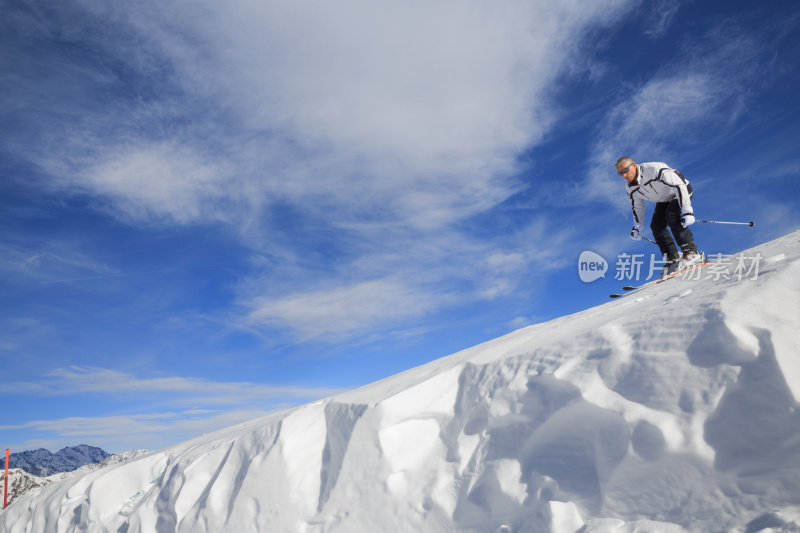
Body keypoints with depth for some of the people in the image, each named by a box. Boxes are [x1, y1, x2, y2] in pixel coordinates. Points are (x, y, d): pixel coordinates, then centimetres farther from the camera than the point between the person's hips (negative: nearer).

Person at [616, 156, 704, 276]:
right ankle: (673, 259, -3)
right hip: (664, 200, 7)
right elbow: (637, 206, 8)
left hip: (682, 191, -7)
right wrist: (637, 227, 5)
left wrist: (686, 211, -39)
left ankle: (692, 253, -27)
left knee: (671, 216, -30)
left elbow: (679, 186, -34)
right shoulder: (630, 189, -11)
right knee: (656, 226, -8)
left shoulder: (655, 170, -35)